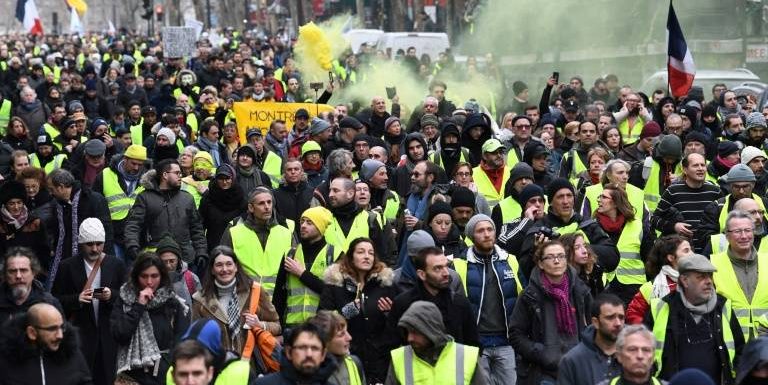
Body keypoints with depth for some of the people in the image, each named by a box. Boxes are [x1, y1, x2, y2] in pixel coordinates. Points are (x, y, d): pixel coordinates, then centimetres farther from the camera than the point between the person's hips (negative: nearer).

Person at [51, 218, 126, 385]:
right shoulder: (68, 266, 4)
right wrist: (77, 299, -14)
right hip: (81, 333, -1)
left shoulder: (116, 264, 7)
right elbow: (56, 300, 4)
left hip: (109, 333, 1)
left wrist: (112, 295, -12)